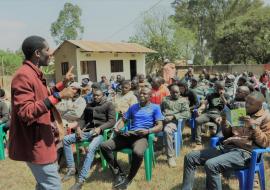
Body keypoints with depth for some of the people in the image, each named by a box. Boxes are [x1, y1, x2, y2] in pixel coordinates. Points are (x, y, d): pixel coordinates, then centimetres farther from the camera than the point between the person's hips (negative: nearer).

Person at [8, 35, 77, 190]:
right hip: (35, 143, -11)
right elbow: (25, 112, -29)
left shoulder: (35, 73, 11)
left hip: (42, 139, 11)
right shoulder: (23, 75, -22)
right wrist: (58, 96, -31)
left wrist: (63, 84, 13)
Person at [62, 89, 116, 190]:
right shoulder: (89, 105, 22)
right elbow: (83, 118, 19)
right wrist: (79, 128, -2)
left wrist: (100, 128, -21)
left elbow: (112, 121, -6)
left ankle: (81, 180, -31)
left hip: (100, 133, -6)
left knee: (91, 148, -36)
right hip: (87, 131, 7)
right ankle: (71, 168, -6)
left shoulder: (108, 105, 4)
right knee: (65, 139, -10)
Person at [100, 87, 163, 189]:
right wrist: (117, 128, -2)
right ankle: (119, 174, -6)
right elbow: (123, 120, 21)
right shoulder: (133, 107, 23)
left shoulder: (155, 108, 10)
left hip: (142, 137, -5)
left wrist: (148, 131, -19)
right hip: (127, 135, 5)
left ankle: (129, 179, -11)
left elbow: (159, 126, 1)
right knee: (104, 146, -14)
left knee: (138, 153, -39)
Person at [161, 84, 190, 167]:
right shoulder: (165, 99, 27)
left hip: (174, 121, -3)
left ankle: (170, 156, -26)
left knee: (167, 131, -37)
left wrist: (173, 116, -11)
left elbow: (187, 114, 0)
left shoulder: (183, 100, 15)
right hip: (162, 120, 4)